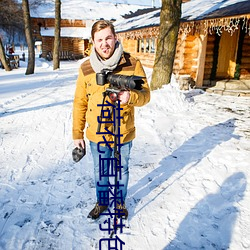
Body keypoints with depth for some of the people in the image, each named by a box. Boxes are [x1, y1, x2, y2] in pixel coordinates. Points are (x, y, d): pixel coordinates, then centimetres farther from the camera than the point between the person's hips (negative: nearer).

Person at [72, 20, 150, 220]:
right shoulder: (86, 68, -6)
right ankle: (101, 202, 47)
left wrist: (131, 96, -32)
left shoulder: (132, 64, -11)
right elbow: (80, 103, 0)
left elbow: (145, 95, -9)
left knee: (122, 171, 20)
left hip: (123, 133, -1)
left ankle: (120, 202, 46)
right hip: (97, 134, 1)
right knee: (100, 172, 21)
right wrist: (77, 134, 2)